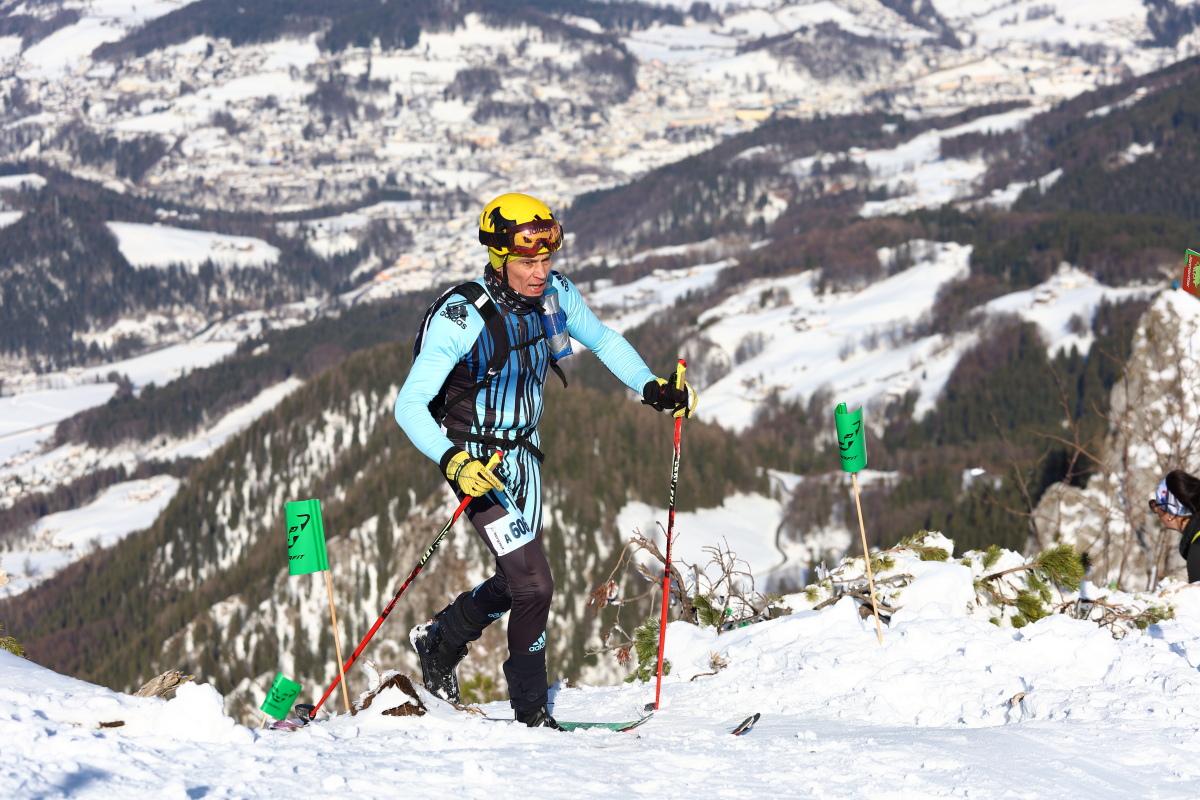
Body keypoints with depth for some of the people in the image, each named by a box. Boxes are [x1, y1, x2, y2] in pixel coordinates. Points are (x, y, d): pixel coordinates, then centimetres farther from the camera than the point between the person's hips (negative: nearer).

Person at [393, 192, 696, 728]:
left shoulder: (556, 295, -9)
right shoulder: (462, 318, -28)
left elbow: (603, 341, 10)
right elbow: (409, 405, -31)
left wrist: (651, 387, -4)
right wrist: (452, 461, -46)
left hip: (523, 453, 7)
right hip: (474, 459, -7)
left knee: (517, 580, 18)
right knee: (533, 583, -12)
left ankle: (439, 641, 44)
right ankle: (531, 709, 6)